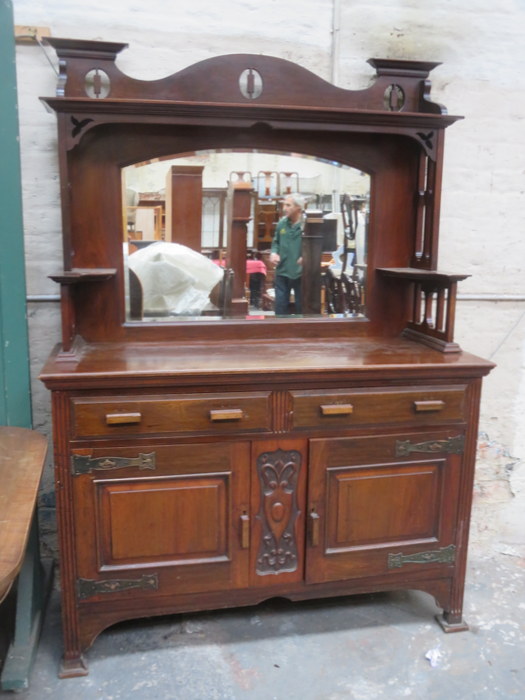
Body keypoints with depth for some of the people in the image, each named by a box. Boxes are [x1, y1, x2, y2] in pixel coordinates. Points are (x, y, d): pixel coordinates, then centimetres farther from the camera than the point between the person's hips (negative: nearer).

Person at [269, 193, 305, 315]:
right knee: (280, 305, 11)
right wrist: (274, 253, -2)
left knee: (301, 307, 9)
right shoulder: (282, 223, 4)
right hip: (282, 272, 4)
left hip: (301, 273, -4)